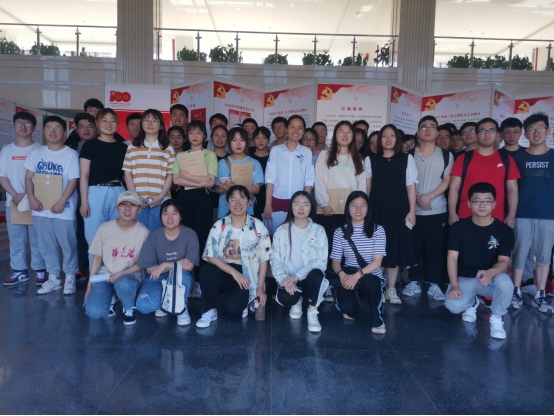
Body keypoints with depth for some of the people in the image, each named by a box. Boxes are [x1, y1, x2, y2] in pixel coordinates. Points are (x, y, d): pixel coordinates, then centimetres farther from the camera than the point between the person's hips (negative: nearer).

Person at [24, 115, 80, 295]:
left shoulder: (71, 154, -4)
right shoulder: (37, 153, 10)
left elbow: (73, 181, -10)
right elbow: (29, 177, 8)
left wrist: (61, 202, -17)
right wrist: (32, 198, -7)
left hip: (64, 209, -4)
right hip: (40, 208, 5)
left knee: (68, 244, 2)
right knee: (46, 245, 11)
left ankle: (70, 277, 16)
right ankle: (53, 277, 23)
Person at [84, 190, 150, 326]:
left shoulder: (143, 232, -10)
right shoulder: (105, 228, -6)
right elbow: (97, 258, 3)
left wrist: (120, 275, -17)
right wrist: (89, 286, 2)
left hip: (131, 276, -1)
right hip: (105, 275, 2)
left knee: (123, 284, -39)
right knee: (93, 312, -23)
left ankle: (129, 308, -4)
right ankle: (111, 299, 13)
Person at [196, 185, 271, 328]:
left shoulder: (258, 227, -3)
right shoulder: (219, 226, -2)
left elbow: (263, 259, 0)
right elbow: (211, 257, -8)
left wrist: (260, 287, -4)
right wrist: (234, 272, -19)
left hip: (247, 276, -2)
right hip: (224, 271, 2)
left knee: (232, 307, -27)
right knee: (206, 270, -32)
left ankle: (243, 302, 11)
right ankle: (210, 311, -10)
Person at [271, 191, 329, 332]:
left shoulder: (318, 230, -1)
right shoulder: (282, 230, 3)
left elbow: (321, 262, -10)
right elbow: (275, 260, -2)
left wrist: (297, 275, -23)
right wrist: (284, 279, -21)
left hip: (310, 278, -1)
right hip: (289, 279, 1)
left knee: (316, 273, -36)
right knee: (285, 298, -32)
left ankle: (312, 311, -11)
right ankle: (298, 300, 9)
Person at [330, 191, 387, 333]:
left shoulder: (377, 230, -3)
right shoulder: (340, 231, 1)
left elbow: (377, 261, -10)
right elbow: (335, 261, 2)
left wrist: (358, 275, -26)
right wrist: (342, 274, -22)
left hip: (372, 275, -1)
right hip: (348, 275, 1)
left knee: (369, 283, -40)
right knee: (346, 306, -29)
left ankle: (376, 319, -9)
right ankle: (352, 309, 15)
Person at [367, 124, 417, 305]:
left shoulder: (407, 159, 6)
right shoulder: (371, 160, 7)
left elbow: (411, 186, 4)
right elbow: (367, 187, 6)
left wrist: (412, 211, -2)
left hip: (399, 210, 0)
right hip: (377, 209, 0)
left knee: (396, 248, 3)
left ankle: (391, 289, 12)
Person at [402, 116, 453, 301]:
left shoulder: (446, 155, 5)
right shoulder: (409, 155, 6)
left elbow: (447, 181, -1)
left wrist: (428, 197, -14)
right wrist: (417, 197, -12)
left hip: (437, 210, 0)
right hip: (414, 209, 1)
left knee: (435, 248, 3)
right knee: (415, 247, 5)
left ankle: (434, 285, 11)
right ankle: (414, 282, 15)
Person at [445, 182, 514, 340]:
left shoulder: (504, 230, -8)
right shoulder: (458, 227, -7)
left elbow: (504, 261, -13)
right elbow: (452, 258, -8)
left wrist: (490, 273, -36)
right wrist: (454, 285, -19)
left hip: (491, 278, 0)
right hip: (465, 278, 1)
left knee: (505, 282, -36)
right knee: (453, 305, -27)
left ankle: (496, 317, -5)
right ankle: (472, 303, 15)